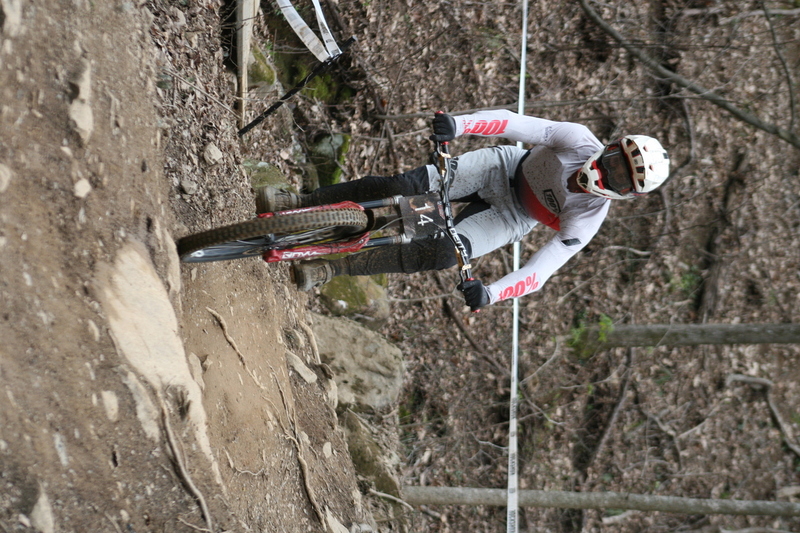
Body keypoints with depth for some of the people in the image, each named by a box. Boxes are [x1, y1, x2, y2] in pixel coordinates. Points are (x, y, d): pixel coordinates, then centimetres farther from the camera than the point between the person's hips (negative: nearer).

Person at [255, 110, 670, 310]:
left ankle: (331, 269, -12)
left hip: (512, 218, -1)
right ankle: (302, 204, -7)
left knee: (441, 254, -27)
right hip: (502, 168, 2)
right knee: (406, 186, -22)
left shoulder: (588, 219, -26)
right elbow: (514, 123, -31)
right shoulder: (581, 143, -24)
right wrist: (460, 124, -47)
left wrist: (493, 293, -47)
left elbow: (542, 270, -31)